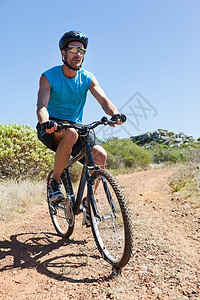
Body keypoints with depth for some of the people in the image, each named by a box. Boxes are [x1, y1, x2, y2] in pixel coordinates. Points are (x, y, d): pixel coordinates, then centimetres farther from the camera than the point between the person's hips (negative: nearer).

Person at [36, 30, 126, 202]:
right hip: (52, 129, -3)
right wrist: (45, 122, -47)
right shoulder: (49, 77, -9)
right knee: (71, 133, -38)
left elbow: (104, 99, -14)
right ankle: (55, 182, -17)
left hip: (76, 125, 4)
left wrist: (115, 114, -36)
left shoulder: (88, 78, -1)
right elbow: (42, 104, -24)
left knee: (100, 155, -20)